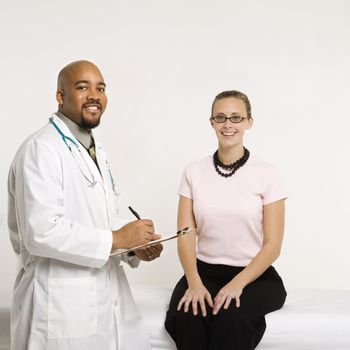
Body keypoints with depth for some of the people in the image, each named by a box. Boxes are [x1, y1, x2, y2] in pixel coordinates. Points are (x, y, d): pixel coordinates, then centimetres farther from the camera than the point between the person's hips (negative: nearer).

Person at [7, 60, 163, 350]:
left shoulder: (96, 150, 15)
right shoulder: (41, 149, -15)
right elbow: (42, 231, -25)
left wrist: (135, 244, -2)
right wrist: (116, 239, -19)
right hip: (62, 304, -8)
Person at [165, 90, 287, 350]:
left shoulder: (266, 174, -2)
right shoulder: (194, 172, 4)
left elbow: (272, 245, -4)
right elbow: (186, 235, 0)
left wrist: (237, 284, -17)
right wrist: (194, 282, -17)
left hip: (254, 275, -2)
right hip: (204, 271, 2)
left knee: (231, 318, -33)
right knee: (187, 318, -29)